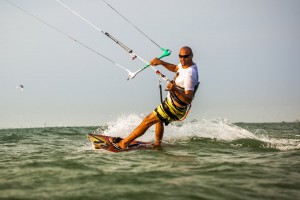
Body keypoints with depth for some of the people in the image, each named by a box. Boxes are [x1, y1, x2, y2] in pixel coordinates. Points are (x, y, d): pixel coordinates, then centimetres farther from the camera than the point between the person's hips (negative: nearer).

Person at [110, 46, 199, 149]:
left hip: (174, 108, -10)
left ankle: (124, 143, 9)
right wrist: (160, 62, 6)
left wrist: (175, 90, -48)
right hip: (170, 102, 10)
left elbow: (188, 100, -33)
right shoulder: (184, 65, -2)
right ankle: (158, 144, 47)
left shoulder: (189, 75, -31)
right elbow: (175, 68, 22)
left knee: (147, 121, -2)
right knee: (158, 120, 33)